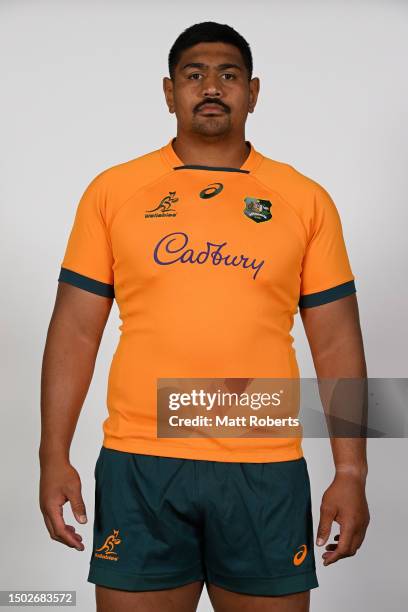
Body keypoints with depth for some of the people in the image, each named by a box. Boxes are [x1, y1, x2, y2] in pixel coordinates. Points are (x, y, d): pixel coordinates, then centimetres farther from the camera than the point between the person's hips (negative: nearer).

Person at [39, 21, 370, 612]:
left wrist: (351, 472, -1)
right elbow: (76, 331, 4)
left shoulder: (305, 199, 5)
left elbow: (336, 343, 4)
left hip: (266, 471, 1)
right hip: (139, 463, 0)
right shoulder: (112, 190, 5)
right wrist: (55, 457, -1)